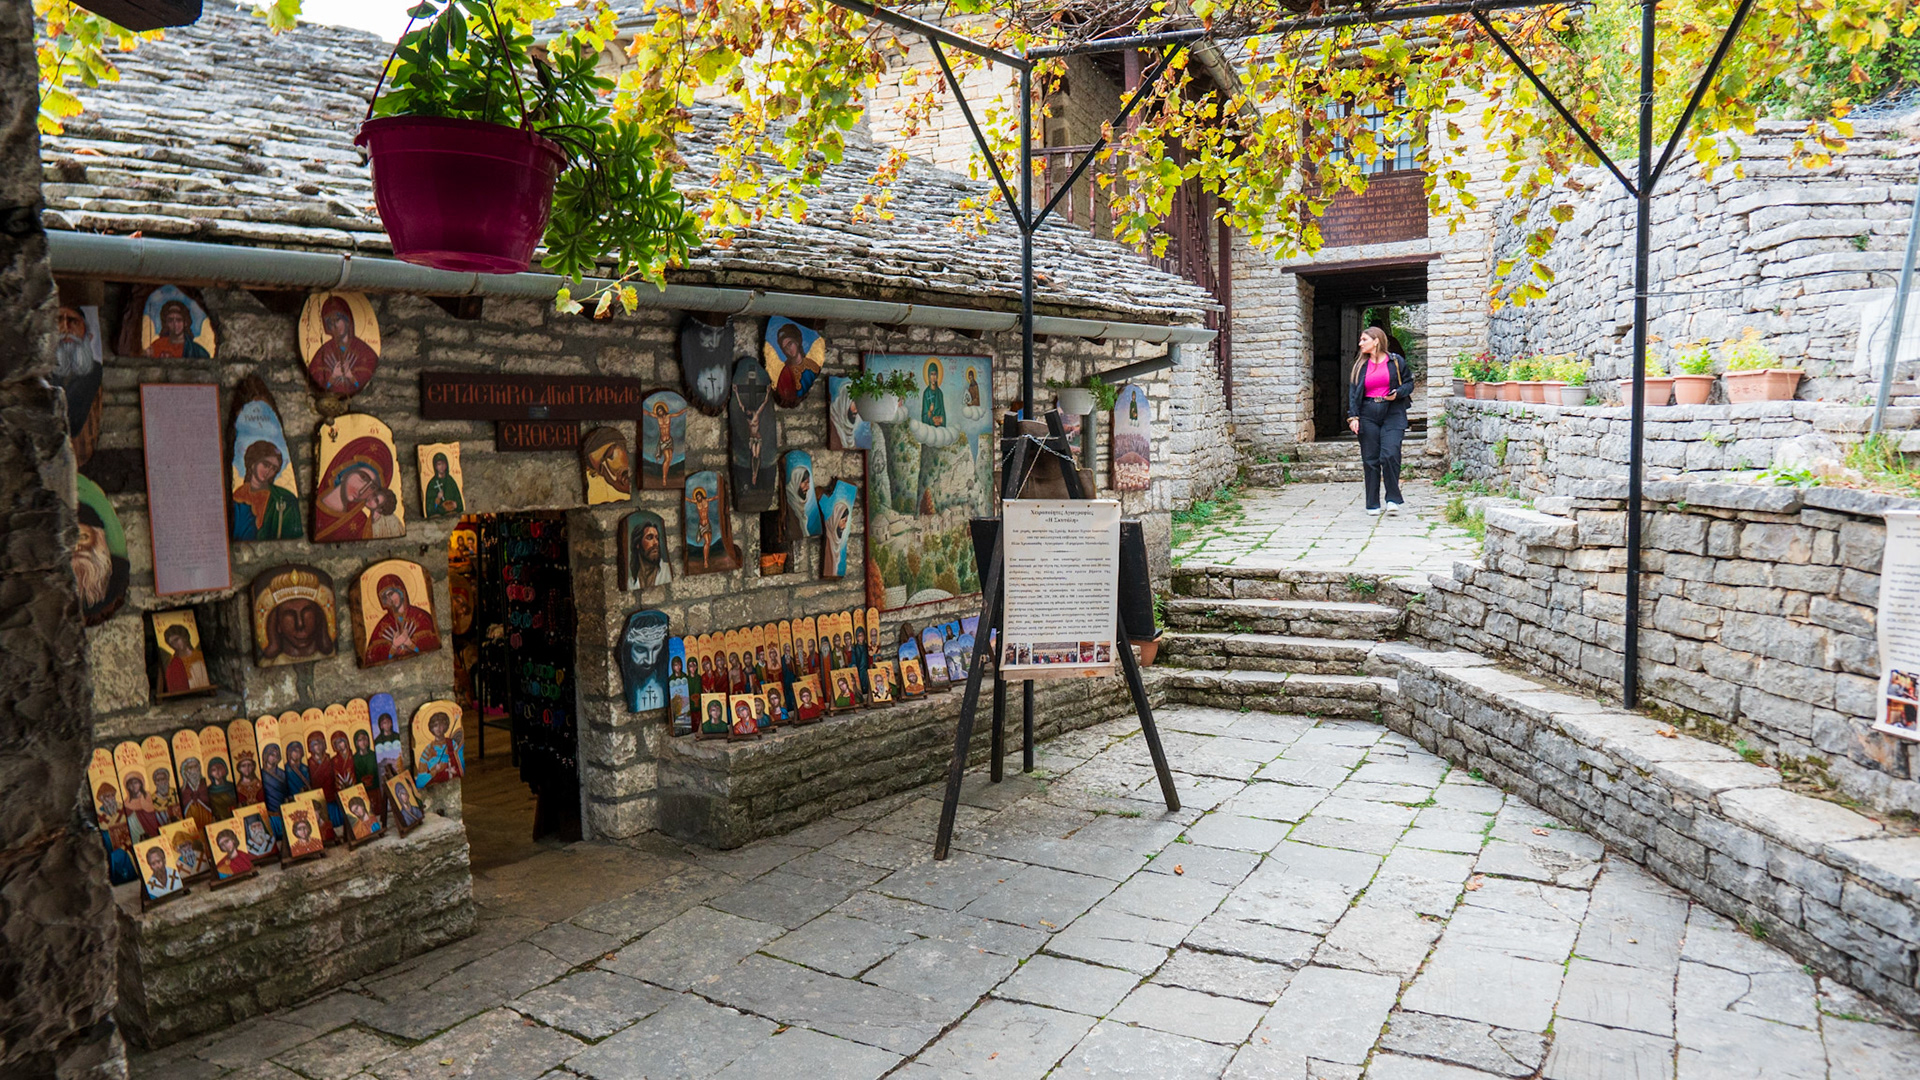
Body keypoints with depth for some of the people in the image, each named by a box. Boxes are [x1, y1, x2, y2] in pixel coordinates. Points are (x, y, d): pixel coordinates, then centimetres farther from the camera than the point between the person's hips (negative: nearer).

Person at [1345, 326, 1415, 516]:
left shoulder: (1396, 361, 4)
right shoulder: (1360, 365, 10)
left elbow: (1409, 383, 9)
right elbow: (1353, 391, 8)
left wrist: (1397, 393, -12)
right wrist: (1353, 416, -3)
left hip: (1392, 414, -2)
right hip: (1368, 415, 3)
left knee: (1390, 455, -17)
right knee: (1370, 460, 2)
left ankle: (1393, 499, -3)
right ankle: (1373, 504, 10)